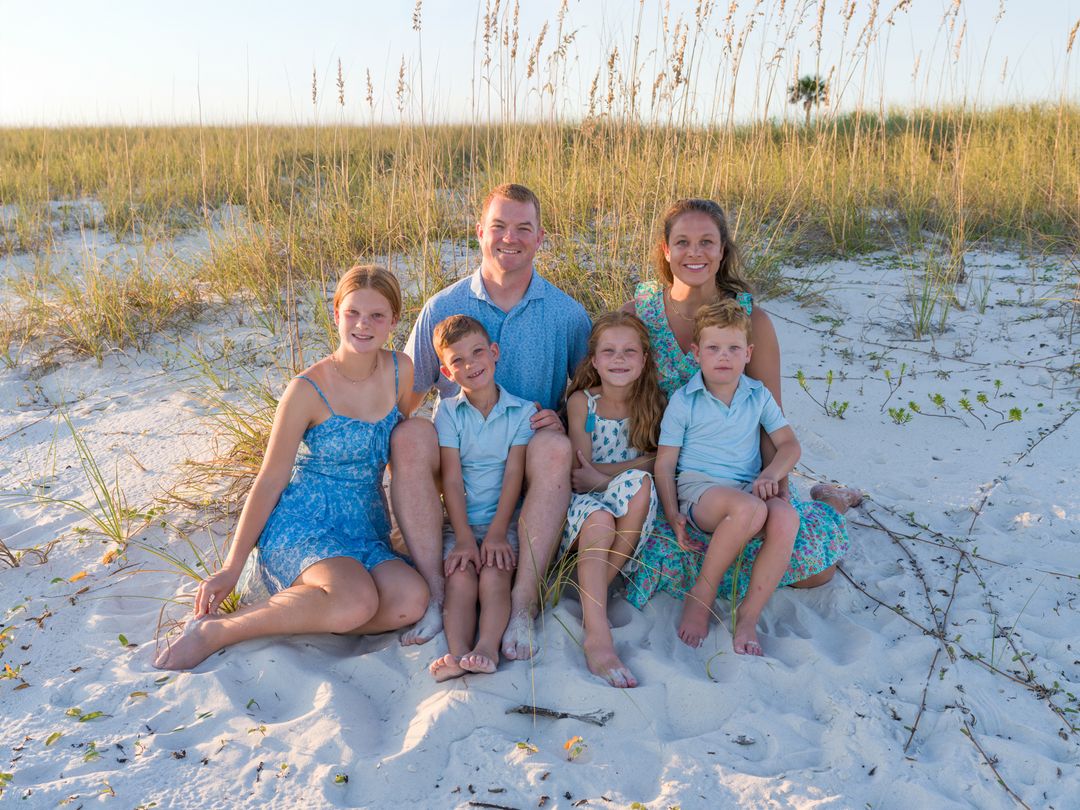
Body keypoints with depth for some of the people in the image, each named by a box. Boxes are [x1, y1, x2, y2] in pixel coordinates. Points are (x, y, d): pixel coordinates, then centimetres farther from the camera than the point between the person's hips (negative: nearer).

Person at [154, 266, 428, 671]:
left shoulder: (401, 371, 3)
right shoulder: (308, 389, -10)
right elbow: (270, 481, -5)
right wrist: (231, 568, -4)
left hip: (366, 533, 5)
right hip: (301, 525, -5)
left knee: (412, 599, -27)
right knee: (357, 602, -35)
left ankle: (288, 615, -11)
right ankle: (215, 630, -16)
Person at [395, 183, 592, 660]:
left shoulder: (567, 314, 2)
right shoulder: (443, 308, 2)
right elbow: (404, 396, 6)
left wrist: (563, 418, -11)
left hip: (526, 467, -1)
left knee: (554, 447, -34)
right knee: (407, 437, -29)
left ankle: (524, 603, -30)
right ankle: (436, 595, -26)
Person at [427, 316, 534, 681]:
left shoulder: (523, 411, 3)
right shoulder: (448, 412, 4)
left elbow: (513, 475, -4)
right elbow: (451, 478, -3)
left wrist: (496, 533, -13)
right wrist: (464, 537, -13)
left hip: (505, 520, 0)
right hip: (460, 521, 1)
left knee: (494, 574, -26)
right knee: (460, 577, -24)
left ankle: (487, 647, -36)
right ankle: (457, 653, -36)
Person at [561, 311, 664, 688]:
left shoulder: (653, 403, 7)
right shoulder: (581, 401, 3)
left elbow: (657, 463, -2)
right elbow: (581, 472, -1)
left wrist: (604, 476, -14)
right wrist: (635, 465, -12)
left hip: (631, 509, 1)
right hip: (585, 502, -1)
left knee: (638, 483, -34)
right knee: (599, 518, -37)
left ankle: (594, 592, -25)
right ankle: (597, 634, -45)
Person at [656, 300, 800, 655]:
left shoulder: (758, 396, 14)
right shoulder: (683, 401, 3)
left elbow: (789, 443, 10)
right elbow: (664, 463, 1)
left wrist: (771, 474, -12)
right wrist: (673, 514, -12)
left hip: (749, 488, 4)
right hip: (698, 486, -3)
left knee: (786, 518, -32)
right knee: (749, 509, -38)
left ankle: (748, 616, -20)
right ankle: (700, 597, -18)